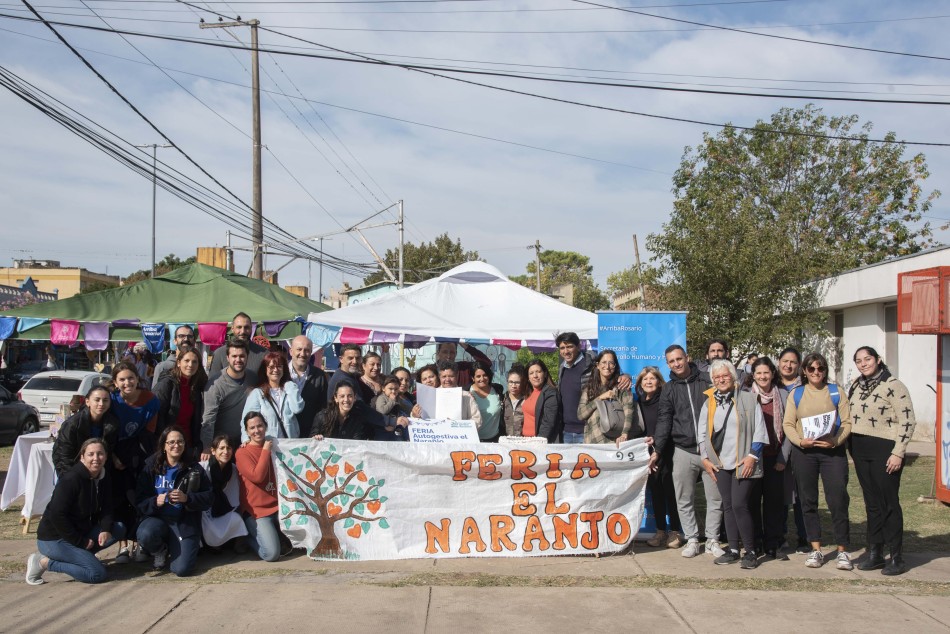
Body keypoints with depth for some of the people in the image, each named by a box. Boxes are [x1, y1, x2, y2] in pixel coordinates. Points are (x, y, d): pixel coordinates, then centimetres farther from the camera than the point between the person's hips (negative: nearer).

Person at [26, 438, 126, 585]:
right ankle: (44, 562, -6)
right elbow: (56, 515, -22)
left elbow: (105, 508, 7)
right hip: (53, 539, -8)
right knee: (97, 574, -18)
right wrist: (80, 542, -18)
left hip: (81, 532, 8)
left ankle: (80, 554, -1)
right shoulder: (71, 479, -21)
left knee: (119, 529, -6)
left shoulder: (104, 477, 1)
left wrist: (106, 528, -15)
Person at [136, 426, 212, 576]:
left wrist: (187, 498, -19)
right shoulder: (152, 467, 3)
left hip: (185, 522, -1)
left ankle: (174, 548, 21)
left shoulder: (194, 470, 3)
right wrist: (155, 501, -23)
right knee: (145, 535, -36)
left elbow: (208, 497, -2)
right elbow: (140, 500, -2)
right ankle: (160, 551, 4)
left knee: (182, 569, -18)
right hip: (157, 517, 1)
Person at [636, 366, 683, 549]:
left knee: (670, 491, -3)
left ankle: (675, 532, 8)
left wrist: (656, 439, -21)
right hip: (648, 454, 4)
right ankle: (661, 531, 14)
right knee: (655, 492, 6)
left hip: (666, 453, -4)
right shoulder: (638, 404, 11)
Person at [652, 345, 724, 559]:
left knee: (715, 498, 5)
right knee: (684, 500, 5)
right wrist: (657, 450, -7)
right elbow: (664, 421, 2)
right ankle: (692, 540, 16)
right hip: (684, 451, 1)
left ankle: (712, 541, 17)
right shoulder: (669, 390, 7)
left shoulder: (707, 381, 3)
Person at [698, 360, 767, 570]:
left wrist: (752, 455, -10)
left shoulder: (748, 399, 0)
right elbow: (702, 433, 15)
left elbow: (759, 430, -2)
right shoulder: (709, 403, 12)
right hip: (720, 464, 5)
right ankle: (733, 550, 16)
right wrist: (705, 458, 7)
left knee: (739, 505, -12)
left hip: (743, 463, -4)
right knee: (728, 506, 8)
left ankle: (751, 552, 0)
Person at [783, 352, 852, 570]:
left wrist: (835, 441, -15)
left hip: (833, 451, -2)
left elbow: (847, 422, 1)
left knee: (838, 499, -7)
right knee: (808, 501, 6)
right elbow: (788, 424, 5)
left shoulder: (835, 392, 6)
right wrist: (800, 440, -12)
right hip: (804, 452, 2)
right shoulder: (796, 394, 9)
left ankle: (842, 551, 3)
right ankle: (816, 550, 16)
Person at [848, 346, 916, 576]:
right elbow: (848, 417, 20)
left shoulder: (893, 386, -9)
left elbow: (907, 421, -12)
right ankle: (874, 554, 19)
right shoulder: (856, 386, 12)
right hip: (860, 452, 7)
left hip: (884, 451, -6)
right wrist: (851, 448, 14)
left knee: (889, 503, -2)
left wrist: (898, 453, -16)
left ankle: (897, 558, 6)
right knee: (872, 504, 12)